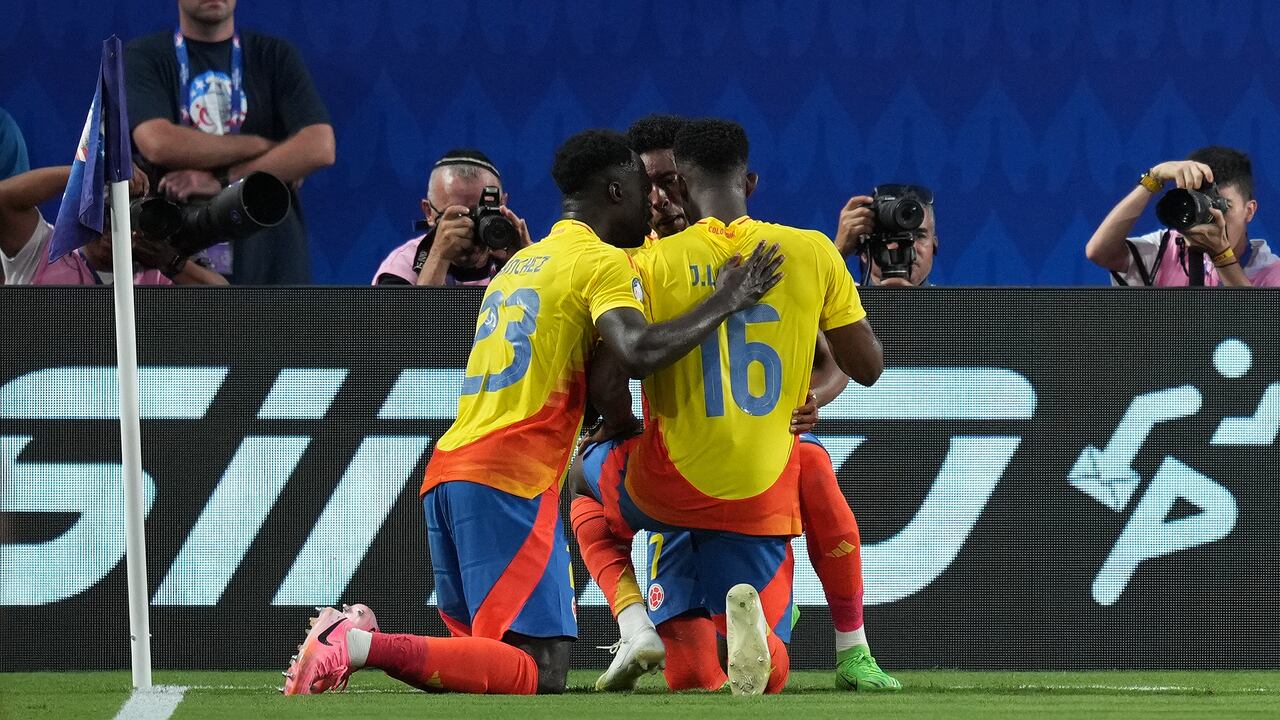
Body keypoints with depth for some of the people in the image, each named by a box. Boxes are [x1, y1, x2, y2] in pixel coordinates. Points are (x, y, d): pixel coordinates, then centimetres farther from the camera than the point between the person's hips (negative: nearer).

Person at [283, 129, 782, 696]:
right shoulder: (603, 262, -2)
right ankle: (358, 646, -26)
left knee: (489, 659, 14)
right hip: (512, 480, -9)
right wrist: (725, 303, -8)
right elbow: (640, 353, -19)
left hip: (447, 473, 9)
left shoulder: (520, 263, 25)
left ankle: (347, 639, -4)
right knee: (540, 676, -14)